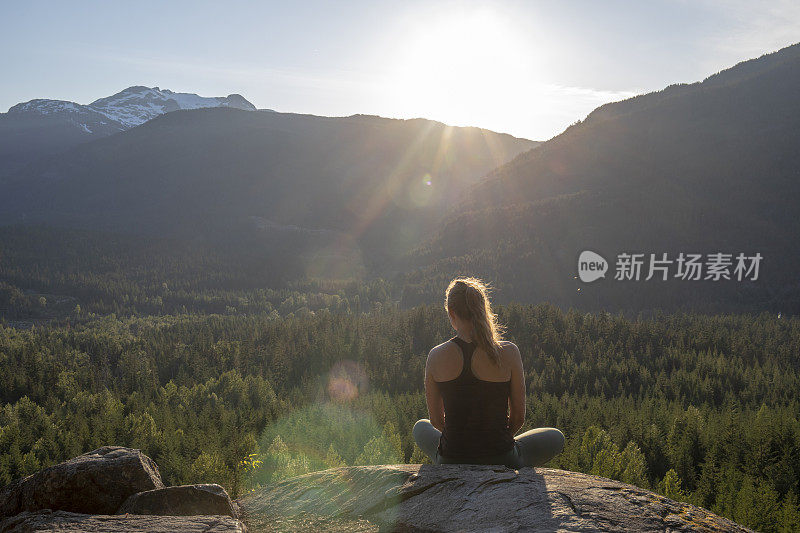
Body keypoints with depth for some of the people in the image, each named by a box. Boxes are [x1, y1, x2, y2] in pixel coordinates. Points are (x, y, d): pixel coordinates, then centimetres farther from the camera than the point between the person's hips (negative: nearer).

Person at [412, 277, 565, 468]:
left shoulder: (436, 356, -9)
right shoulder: (509, 352, -13)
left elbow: (436, 420, 2)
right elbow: (518, 417, -3)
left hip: (451, 463, 2)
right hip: (502, 462, -1)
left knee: (421, 427, 38)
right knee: (556, 437, 30)